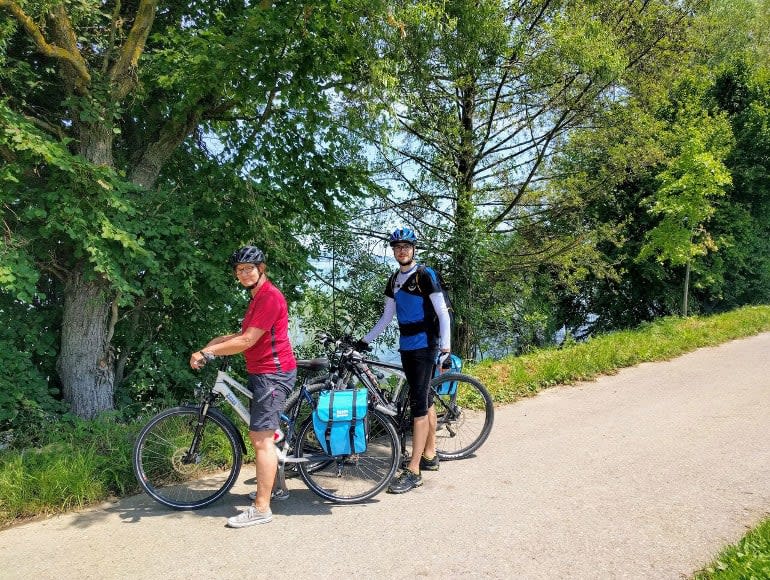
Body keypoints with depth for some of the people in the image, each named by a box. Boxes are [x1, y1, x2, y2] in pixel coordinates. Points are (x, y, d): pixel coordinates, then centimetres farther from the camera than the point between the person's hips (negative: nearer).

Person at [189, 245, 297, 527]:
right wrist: (214, 343, 3)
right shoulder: (258, 297, 19)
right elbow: (245, 336, 17)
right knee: (259, 435, 18)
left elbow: (248, 341, -21)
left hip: (273, 373, -11)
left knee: (261, 439, -11)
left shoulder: (270, 296, -16)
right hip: (261, 373, 11)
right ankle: (273, 486, 33)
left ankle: (261, 509, -7)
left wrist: (208, 352, -16)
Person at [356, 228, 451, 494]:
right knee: (425, 400, 15)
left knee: (419, 403, -10)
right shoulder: (394, 280, 12)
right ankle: (429, 456, 25)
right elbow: (387, 316, 18)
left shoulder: (425, 275, -8)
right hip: (406, 347, 7)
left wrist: (445, 345, -18)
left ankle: (413, 471, -9)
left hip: (425, 346, -7)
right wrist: (365, 339, 15)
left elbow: (443, 312, -10)